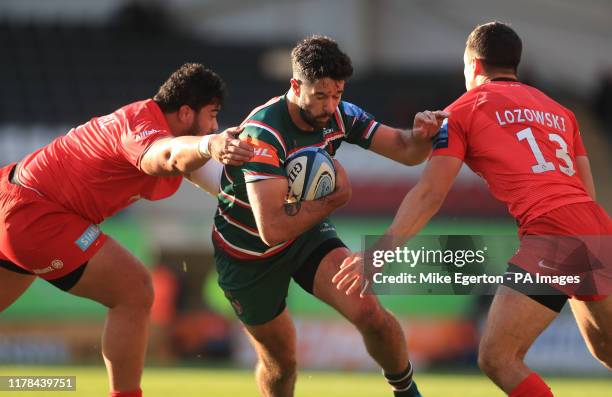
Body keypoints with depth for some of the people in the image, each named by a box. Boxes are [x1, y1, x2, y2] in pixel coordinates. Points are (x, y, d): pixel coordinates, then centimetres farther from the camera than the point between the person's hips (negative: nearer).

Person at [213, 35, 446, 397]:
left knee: (369, 314, -18)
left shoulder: (338, 116, -14)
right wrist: (334, 199, -32)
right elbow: (272, 228, -41)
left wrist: (422, 134, -32)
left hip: (307, 231, 4)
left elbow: (404, 150, -8)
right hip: (250, 254, -4)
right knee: (280, 361, 9)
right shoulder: (264, 133, -33)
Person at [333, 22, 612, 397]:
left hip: (551, 232, -7)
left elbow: (429, 194, 1)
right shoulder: (559, 110, 25)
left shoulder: (465, 109, 10)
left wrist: (381, 251, -1)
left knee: (498, 358, -7)